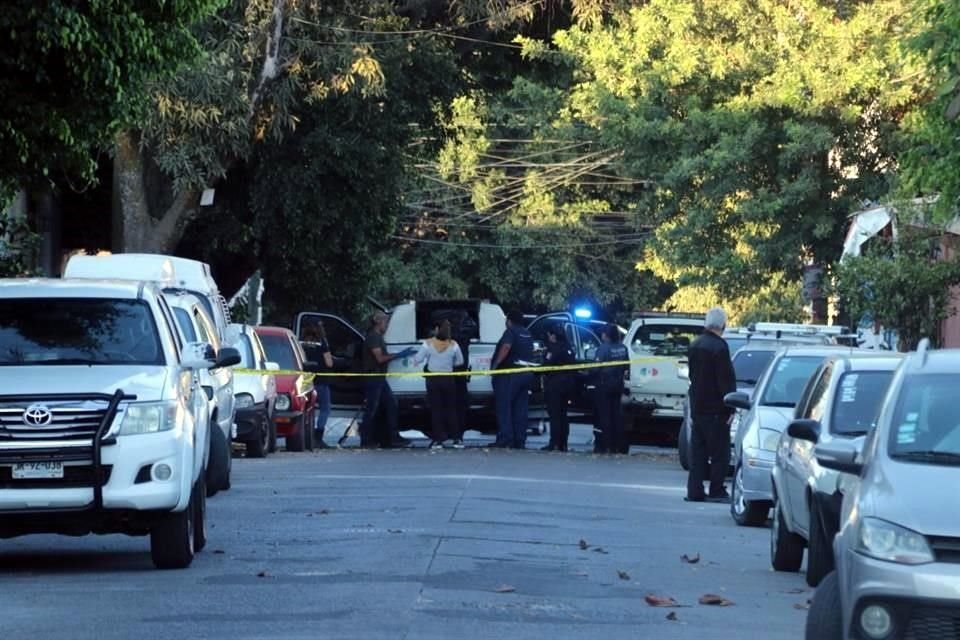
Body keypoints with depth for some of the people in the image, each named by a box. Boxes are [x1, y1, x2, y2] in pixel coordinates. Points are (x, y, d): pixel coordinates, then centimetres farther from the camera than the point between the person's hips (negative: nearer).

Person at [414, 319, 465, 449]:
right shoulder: (453, 345, -10)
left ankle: (438, 439, 2)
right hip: (448, 379, 1)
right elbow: (460, 361, 3)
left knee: (435, 409, 5)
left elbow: (417, 359, -8)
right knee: (451, 409, 11)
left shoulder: (429, 344, -12)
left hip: (433, 379, -1)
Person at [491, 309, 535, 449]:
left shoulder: (511, 332, -8)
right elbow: (531, 351, 26)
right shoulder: (527, 334, 17)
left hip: (510, 374, -8)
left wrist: (495, 364, -23)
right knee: (520, 409, 9)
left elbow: (506, 347, -25)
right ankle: (520, 441, 6)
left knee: (504, 407, -6)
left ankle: (505, 439, -15)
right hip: (526, 373, 8)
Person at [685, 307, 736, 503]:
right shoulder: (719, 347, -16)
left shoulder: (695, 345, 9)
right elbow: (726, 380, -17)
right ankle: (716, 491, -2)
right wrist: (730, 407, -13)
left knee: (698, 451, 10)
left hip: (697, 406, 8)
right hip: (715, 409, -8)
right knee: (719, 452, -1)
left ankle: (694, 490, 9)